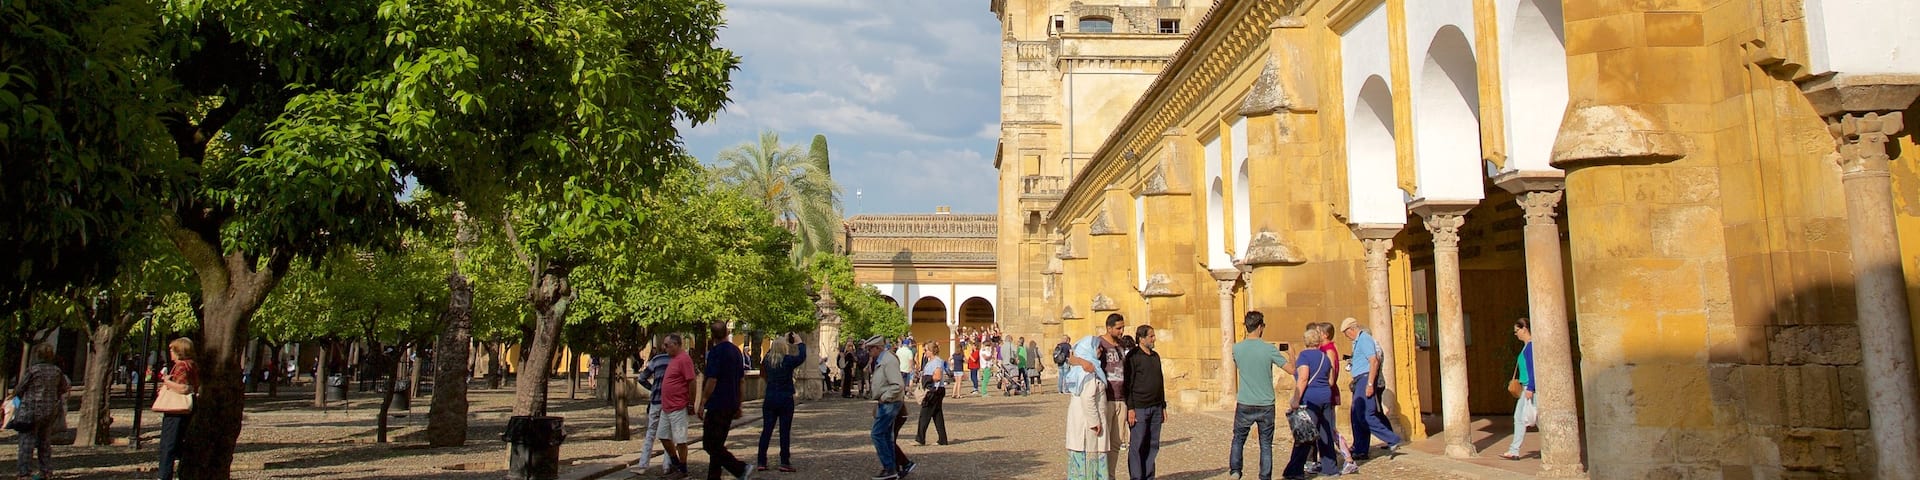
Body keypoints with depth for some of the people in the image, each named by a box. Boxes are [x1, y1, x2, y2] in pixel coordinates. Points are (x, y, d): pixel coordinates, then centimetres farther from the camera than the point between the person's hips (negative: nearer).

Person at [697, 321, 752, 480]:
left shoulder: (715, 352, -13)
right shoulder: (737, 351, 11)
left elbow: (712, 380, -17)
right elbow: (742, 380, 15)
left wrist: (702, 404, -11)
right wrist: (738, 405, 20)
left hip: (718, 405, -8)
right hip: (731, 405, 8)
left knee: (710, 444, -5)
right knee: (717, 445, 14)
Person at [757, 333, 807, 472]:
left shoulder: (768, 360, 3)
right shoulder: (787, 361, -11)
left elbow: (771, 351, 23)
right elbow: (802, 357, -5)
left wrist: (785, 340, 24)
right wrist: (800, 343, 9)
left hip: (769, 399, 4)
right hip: (785, 400, -4)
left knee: (766, 431, 7)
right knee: (785, 432, 2)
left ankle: (761, 462, 7)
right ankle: (785, 462, 2)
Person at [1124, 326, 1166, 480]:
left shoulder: (1155, 356, 16)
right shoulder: (1133, 356, -6)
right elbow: (1128, 383, -10)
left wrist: (1163, 406, 19)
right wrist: (1130, 409, -15)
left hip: (1155, 408, 7)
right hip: (1139, 408, -7)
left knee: (1153, 445, 8)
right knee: (1137, 446, -4)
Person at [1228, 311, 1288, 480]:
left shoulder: (1236, 348, -4)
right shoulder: (1269, 349, -10)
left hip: (1244, 405, 1)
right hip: (1266, 405, -1)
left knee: (1238, 439, 16)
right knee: (1266, 444, 8)